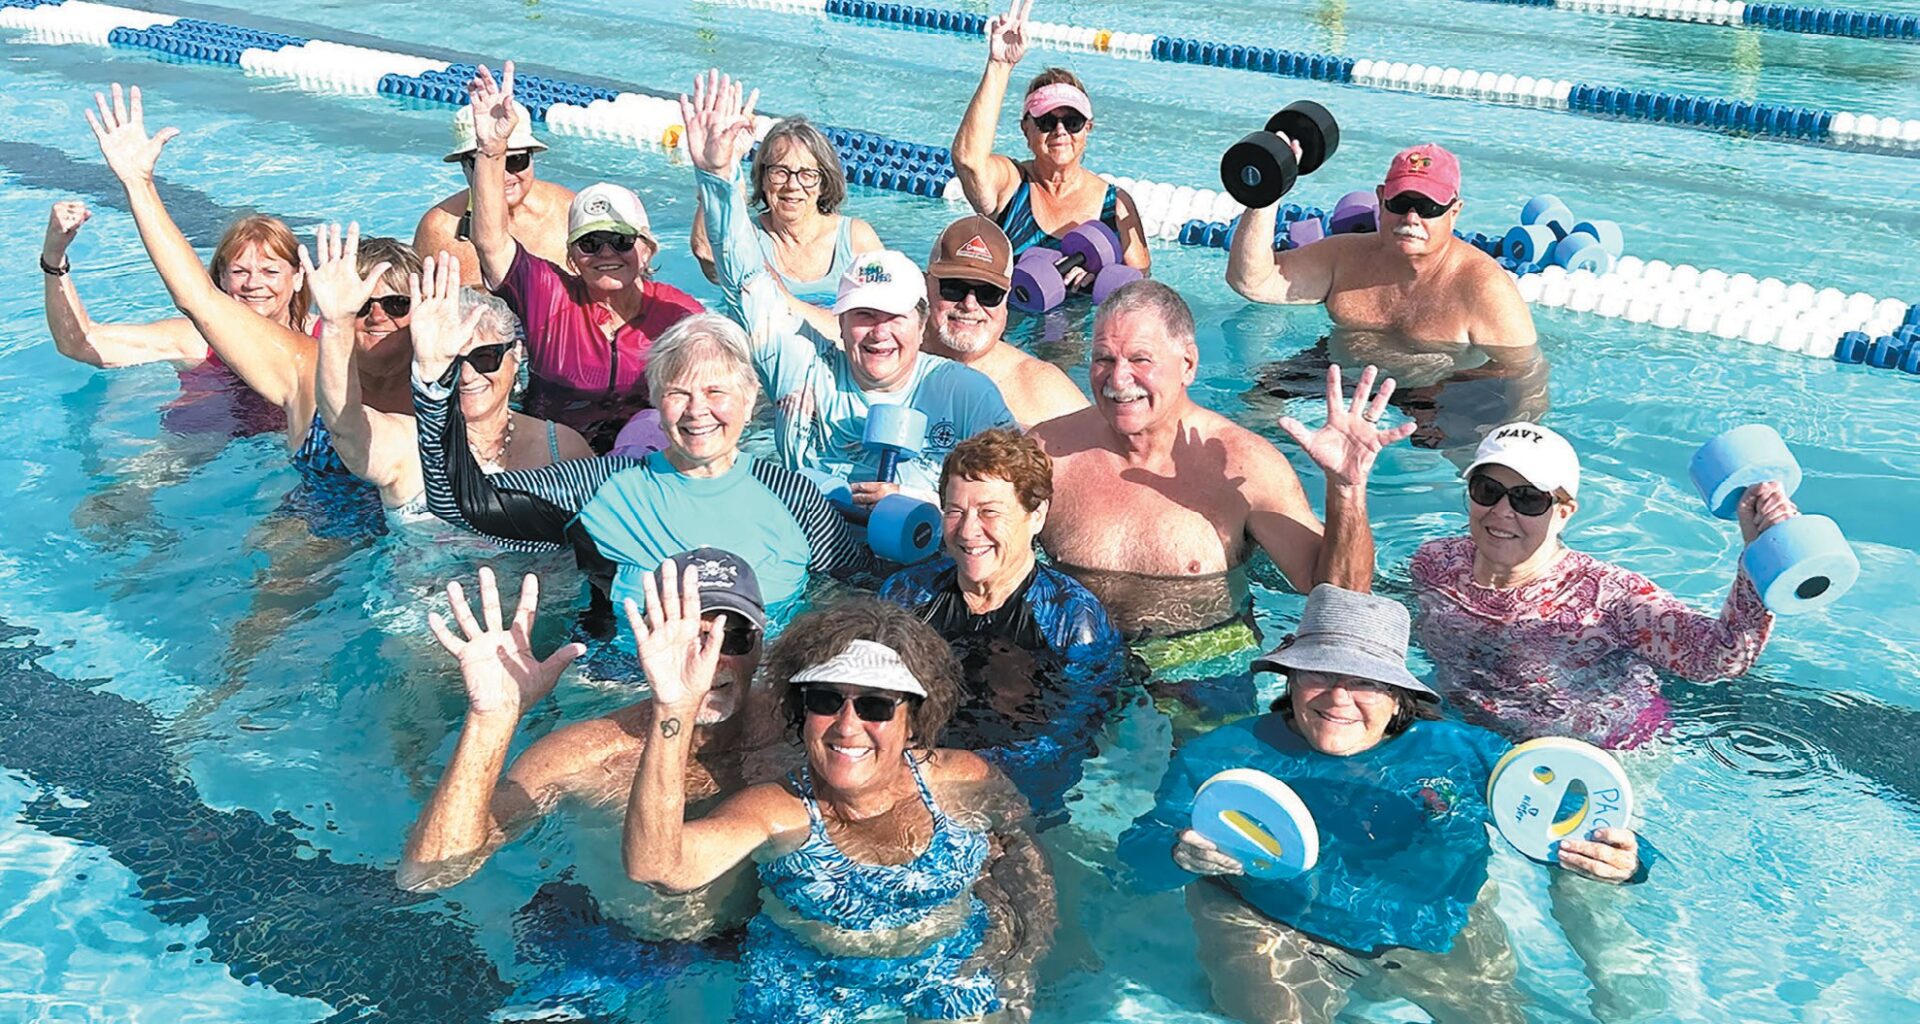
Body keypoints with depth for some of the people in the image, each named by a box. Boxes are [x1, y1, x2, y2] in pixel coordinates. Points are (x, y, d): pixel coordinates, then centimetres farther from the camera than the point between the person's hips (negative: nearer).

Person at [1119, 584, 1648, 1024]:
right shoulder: (1225, 755, -8)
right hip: (1279, 934, -3)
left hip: (1434, 939, 3)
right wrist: (1180, 855, -35)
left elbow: (1564, 831, -1)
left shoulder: (1462, 754, -3)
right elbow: (1137, 849, -10)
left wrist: (1623, 859, -25)